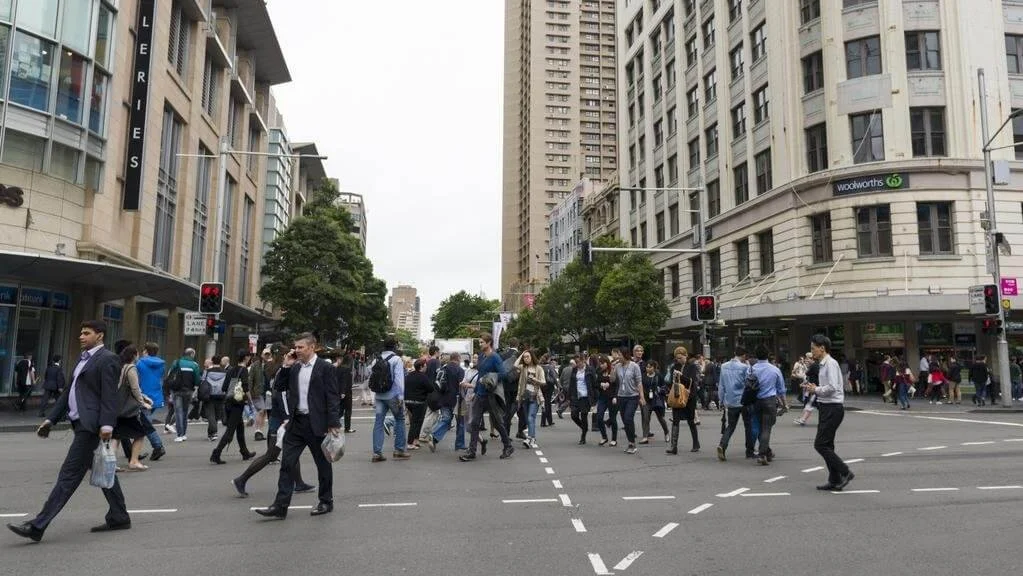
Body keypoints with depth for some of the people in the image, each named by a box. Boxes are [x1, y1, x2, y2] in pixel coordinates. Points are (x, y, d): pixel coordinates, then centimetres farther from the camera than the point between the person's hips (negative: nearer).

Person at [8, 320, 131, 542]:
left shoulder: (107, 359, -10)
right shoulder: (83, 358, 19)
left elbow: (110, 395, -19)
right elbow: (69, 392, 21)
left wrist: (106, 424, -26)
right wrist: (51, 419, 18)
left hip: (90, 425, -10)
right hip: (81, 423, 10)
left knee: (69, 474, -6)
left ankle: (38, 526, -3)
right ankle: (118, 518, 22)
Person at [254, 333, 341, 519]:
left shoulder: (325, 367, -8)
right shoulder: (294, 368, 10)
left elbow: (333, 397, -11)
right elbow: (278, 386, 9)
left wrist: (333, 424, -15)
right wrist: (286, 366, -1)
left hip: (317, 423, -5)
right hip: (296, 422, 5)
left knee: (323, 464, 8)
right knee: (287, 463, 1)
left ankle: (326, 502, 23)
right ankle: (280, 506, 6)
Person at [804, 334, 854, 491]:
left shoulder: (830, 363, -15)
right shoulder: (824, 364, 14)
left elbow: (832, 387, -24)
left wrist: (816, 389, -10)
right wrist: (814, 389, 6)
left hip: (832, 409, -10)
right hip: (826, 408, 10)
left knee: (820, 444, -9)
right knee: (826, 445, 12)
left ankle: (845, 472, -2)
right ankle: (834, 481, 18)